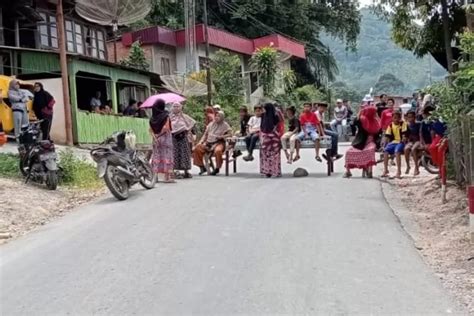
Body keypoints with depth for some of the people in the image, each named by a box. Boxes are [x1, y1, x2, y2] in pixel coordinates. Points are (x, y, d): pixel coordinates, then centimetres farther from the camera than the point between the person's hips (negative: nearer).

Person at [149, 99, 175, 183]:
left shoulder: (153, 117, 5)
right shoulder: (165, 115, -8)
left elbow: (151, 129, 2)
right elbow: (166, 127, -17)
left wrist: (154, 136, -2)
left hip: (156, 138, 5)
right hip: (165, 138, -5)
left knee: (156, 156, 9)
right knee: (166, 156, -2)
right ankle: (167, 177, -4)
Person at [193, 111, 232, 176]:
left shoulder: (225, 125, 5)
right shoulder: (211, 124, 19)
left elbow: (230, 134, -5)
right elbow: (206, 134, 21)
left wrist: (221, 136, -16)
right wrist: (201, 141, 6)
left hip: (218, 143, -5)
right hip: (208, 143, 5)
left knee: (218, 151, -39)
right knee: (197, 148, -17)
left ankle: (217, 168, -17)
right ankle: (202, 167, -5)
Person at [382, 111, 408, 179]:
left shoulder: (403, 124, -2)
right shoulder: (390, 125, 7)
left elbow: (404, 135, -8)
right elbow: (387, 136, 3)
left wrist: (403, 141, -22)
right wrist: (385, 144, -8)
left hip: (401, 142, -4)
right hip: (393, 141, 4)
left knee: (397, 151, -33)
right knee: (385, 151, -21)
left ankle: (399, 171, -27)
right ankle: (385, 170, -12)